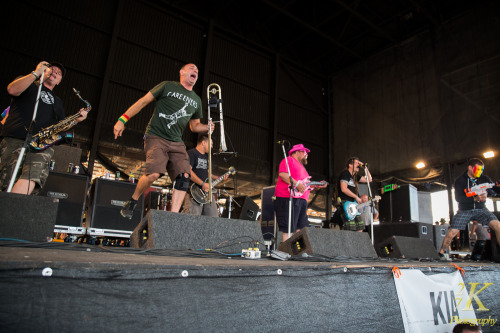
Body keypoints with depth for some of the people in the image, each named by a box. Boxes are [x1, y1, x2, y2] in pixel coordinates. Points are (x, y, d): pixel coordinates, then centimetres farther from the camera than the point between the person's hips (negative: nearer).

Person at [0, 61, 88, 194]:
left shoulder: (57, 101, 33)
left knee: (32, 178, -27)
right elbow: (12, 90, -2)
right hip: (15, 139, -2)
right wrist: (36, 73, 1)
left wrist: (76, 119, 10)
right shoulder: (30, 84, 22)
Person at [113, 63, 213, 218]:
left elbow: (195, 126, 25)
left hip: (176, 143, 5)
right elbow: (143, 101, 2)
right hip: (156, 137, -5)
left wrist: (208, 128, 3)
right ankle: (132, 202, 5)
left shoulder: (196, 100, 18)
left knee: (184, 175, -15)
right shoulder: (167, 86, 4)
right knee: (154, 173, -23)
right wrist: (122, 119, -6)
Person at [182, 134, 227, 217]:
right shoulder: (191, 153, -5)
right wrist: (202, 184, -20)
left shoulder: (206, 156, 23)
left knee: (214, 217, 3)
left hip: (207, 191, 8)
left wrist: (219, 178, 17)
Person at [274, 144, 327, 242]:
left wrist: (316, 186, 21)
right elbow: (282, 174, -16)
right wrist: (297, 184, -20)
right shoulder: (289, 160, 1)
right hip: (288, 198, -10)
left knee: (301, 228, 4)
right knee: (289, 229, -12)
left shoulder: (301, 166, 31)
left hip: (301, 200, 10)